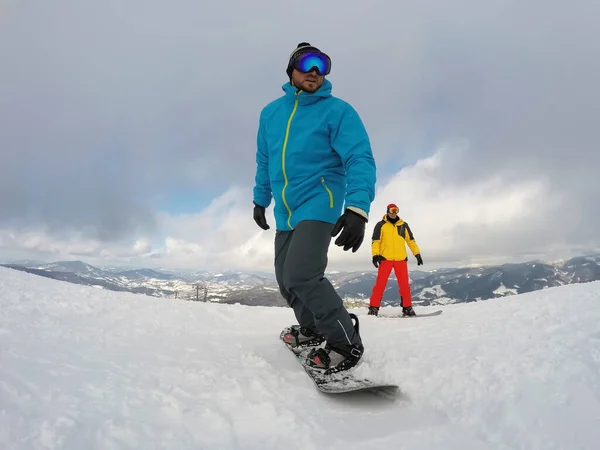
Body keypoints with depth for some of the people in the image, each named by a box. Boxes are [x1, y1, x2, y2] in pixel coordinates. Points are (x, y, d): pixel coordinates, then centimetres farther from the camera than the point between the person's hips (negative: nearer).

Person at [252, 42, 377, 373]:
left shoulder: (338, 111, -7)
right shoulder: (271, 113, 10)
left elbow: (360, 160, -18)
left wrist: (357, 209, -31)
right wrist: (260, 199, 25)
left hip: (317, 205, -7)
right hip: (285, 212, 7)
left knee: (301, 275, -21)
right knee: (286, 279, 12)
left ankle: (346, 343, -6)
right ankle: (312, 328, 35)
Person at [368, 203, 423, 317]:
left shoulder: (403, 225, 14)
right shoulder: (381, 225, 5)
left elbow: (411, 240, 18)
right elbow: (375, 241, -1)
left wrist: (417, 254, 11)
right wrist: (375, 255, -13)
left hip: (401, 259, 3)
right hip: (385, 259, -3)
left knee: (404, 284, 1)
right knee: (380, 283, -7)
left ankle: (407, 307, 10)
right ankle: (374, 307, -3)